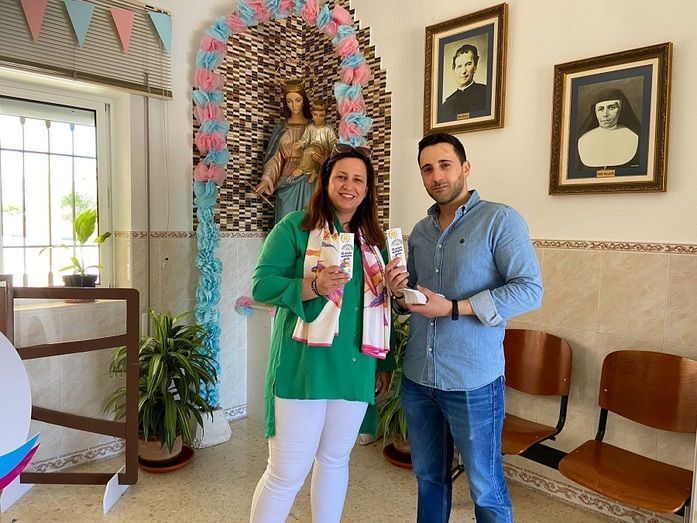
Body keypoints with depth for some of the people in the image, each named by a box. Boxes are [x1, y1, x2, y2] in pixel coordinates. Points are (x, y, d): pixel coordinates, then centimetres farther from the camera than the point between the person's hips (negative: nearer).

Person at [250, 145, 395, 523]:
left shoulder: (374, 240, 13)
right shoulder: (295, 227, -3)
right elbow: (261, 285, -10)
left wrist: (385, 364, 17)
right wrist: (313, 286, -24)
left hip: (356, 371, 5)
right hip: (303, 367, -5)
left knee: (335, 460, 19)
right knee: (287, 471, 2)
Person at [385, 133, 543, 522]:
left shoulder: (501, 220, -8)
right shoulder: (420, 231, 11)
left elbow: (530, 290, -16)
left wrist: (454, 308, -21)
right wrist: (399, 292, -6)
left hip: (473, 382, -5)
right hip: (417, 377, 6)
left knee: (485, 489, 11)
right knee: (429, 478, 20)